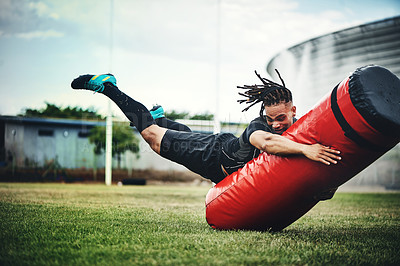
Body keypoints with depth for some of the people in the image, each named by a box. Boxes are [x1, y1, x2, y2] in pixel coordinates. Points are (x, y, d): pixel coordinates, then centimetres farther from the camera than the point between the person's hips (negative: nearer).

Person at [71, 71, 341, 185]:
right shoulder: (258, 126, -40)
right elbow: (266, 141, -63)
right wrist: (305, 149, -75)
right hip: (215, 152, -5)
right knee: (155, 137, 11)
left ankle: (160, 117, 63)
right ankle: (106, 85, 26)